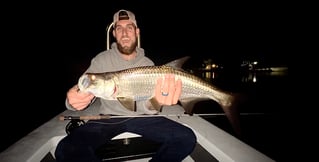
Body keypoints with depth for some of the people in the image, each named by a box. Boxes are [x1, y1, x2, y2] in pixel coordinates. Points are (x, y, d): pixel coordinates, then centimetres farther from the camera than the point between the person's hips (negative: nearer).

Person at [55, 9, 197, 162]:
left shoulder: (148, 64, 0)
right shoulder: (101, 59, -1)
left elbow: (144, 106, -11)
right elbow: (85, 90, -4)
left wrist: (152, 103, -37)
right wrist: (74, 99, -30)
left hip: (141, 116, 1)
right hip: (108, 117, 0)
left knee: (187, 139, -17)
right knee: (66, 149, -26)